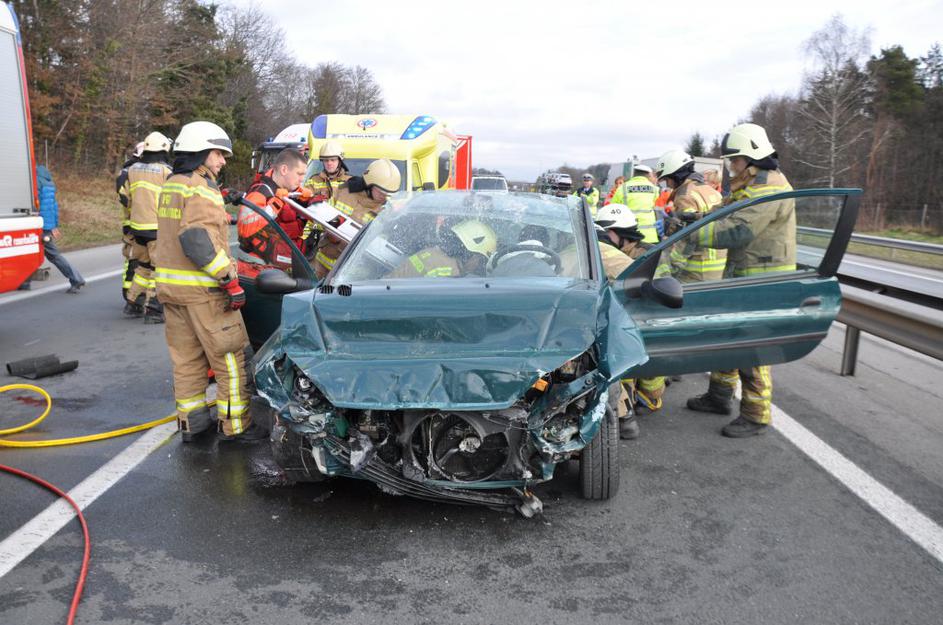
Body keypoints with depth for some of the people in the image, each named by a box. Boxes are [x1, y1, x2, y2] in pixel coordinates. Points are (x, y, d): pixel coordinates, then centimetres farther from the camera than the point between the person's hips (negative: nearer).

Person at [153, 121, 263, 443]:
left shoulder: (170, 185, 16)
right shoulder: (201, 189, -13)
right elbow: (197, 240, -24)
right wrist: (230, 280, -24)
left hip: (169, 283, 9)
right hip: (201, 287, -9)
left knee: (186, 356, 14)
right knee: (231, 356, -1)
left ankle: (191, 420, 22)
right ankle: (236, 424, 4)